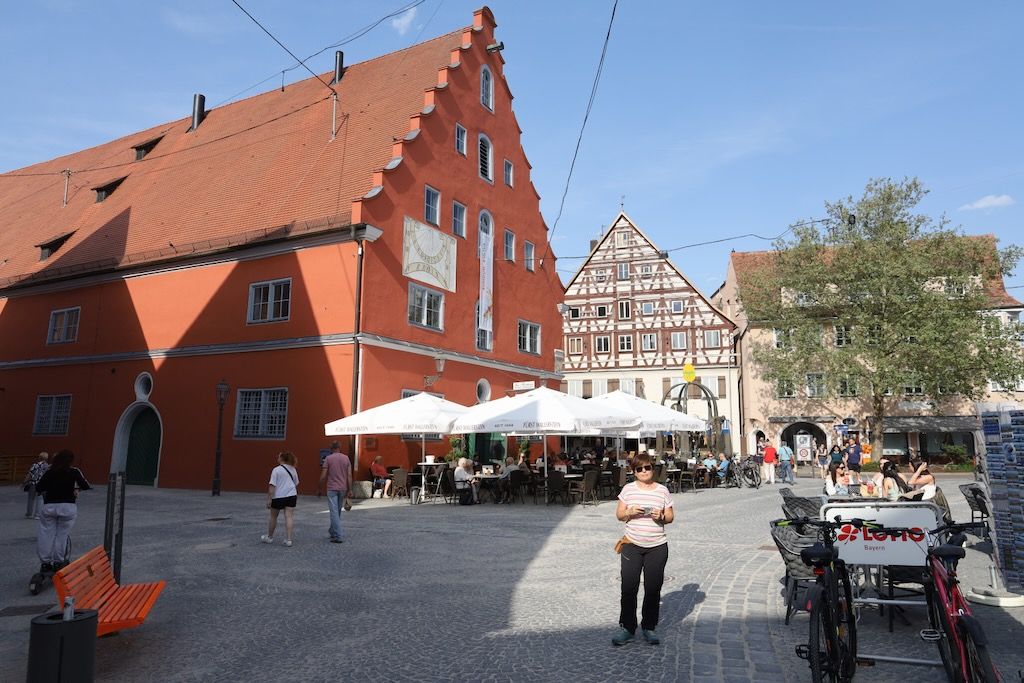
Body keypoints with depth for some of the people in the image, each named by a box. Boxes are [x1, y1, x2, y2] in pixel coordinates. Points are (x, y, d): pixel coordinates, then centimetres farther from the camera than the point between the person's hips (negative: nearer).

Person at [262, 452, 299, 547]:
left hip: (278, 496, -4)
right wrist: (296, 494, 34)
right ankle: (288, 540, -6)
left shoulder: (276, 470, -10)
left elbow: (272, 486, -15)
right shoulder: (293, 469, 9)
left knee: (273, 517, 14)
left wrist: (269, 499, -13)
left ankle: (269, 537, 30)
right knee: (289, 517, 0)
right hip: (291, 496, 4)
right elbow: (296, 484, 19)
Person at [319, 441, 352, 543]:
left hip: (332, 489, -4)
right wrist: (350, 490, 1)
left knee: (334, 512, -4)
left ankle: (338, 536, -9)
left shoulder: (328, 458, -5)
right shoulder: (346, 458, 3)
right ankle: (333, 532, 31)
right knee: (338, 512, 17)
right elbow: (349, 475, -1)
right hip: (343, 489, 4)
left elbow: (323, 476, -8)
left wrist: (319, 489, 3)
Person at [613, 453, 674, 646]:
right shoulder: (628, 489, 2)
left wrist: (661, 516, -14)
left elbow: (670, 516, 7)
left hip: (657, 547, 1)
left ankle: (649, 627, 22)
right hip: (632, 545, 0)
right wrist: (630, 512, -16)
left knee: (653, 589, 7)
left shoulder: (662, 490, 3)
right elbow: (619, 515, 4)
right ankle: (626, 627, 11)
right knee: (628, 588, -1)